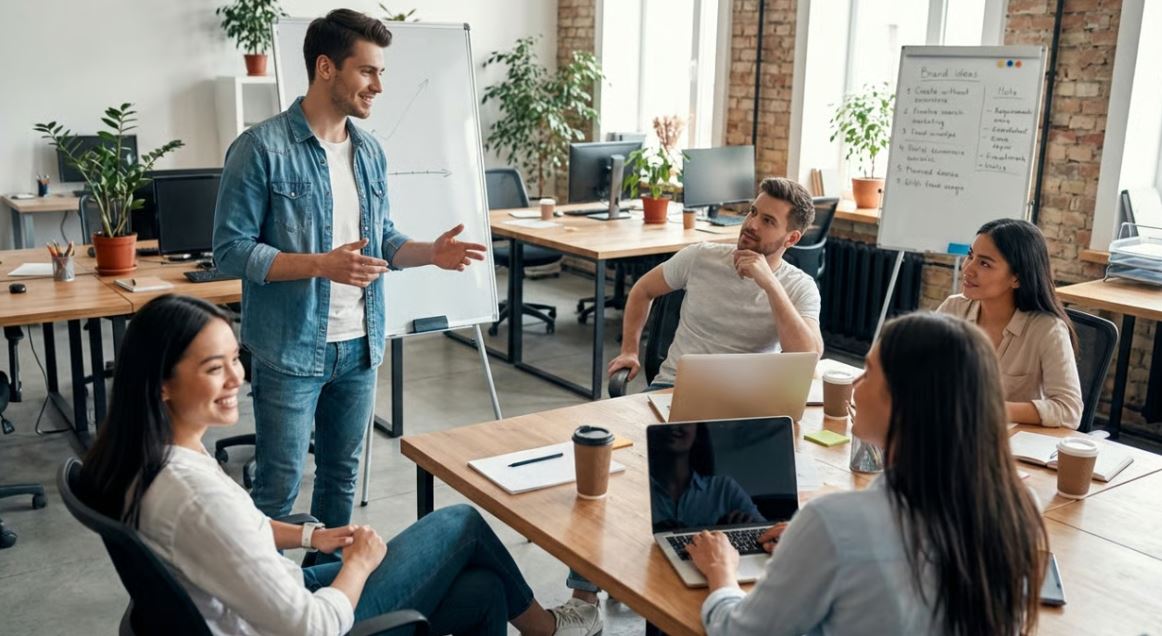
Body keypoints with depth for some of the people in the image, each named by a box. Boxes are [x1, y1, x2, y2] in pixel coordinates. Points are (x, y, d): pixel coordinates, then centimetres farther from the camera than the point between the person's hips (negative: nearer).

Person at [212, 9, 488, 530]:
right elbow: (231, 250, -15)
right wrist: (321, 265, -25)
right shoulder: (262, 148, -14)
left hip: (360, 346, 6)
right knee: (278, 486, 4)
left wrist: (430, 252, -6)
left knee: (342, 474, 19)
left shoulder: (370, 151, 6)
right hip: (290, 349, -6)